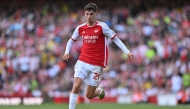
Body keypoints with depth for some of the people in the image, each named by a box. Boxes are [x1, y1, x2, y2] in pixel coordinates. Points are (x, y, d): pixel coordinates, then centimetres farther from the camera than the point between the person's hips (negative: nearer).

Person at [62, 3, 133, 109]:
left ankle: (100, 90, 39)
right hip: (82, 62, 3)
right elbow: (72, 40, 21)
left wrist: (127, 52, -12)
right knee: (76, 86, -18)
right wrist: (67, 52, 4)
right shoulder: (80, 28, 4)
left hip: (96, 65, -3)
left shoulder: (102, 26, -7)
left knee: (89, 95, 3)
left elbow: (115, 38, -4)